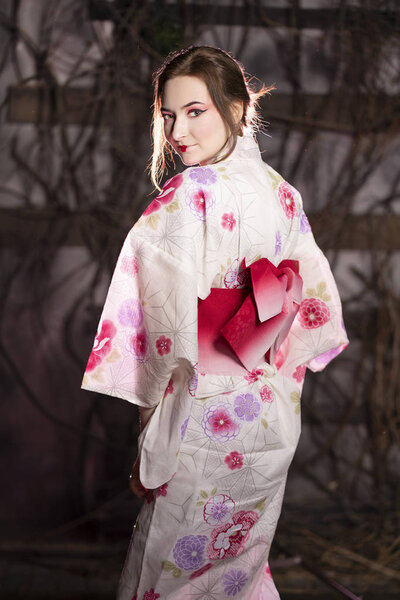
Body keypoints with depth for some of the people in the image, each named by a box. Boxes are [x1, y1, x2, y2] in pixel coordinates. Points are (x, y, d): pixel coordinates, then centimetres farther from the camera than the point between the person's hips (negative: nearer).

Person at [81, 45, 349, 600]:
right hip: (275, 418, 7)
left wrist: (151, 444, -13)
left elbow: (169, 334, -21)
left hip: (207, 418, -7)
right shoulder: (281, 193, 4)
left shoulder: (189, 196, -18)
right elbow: (316, 305, 11)